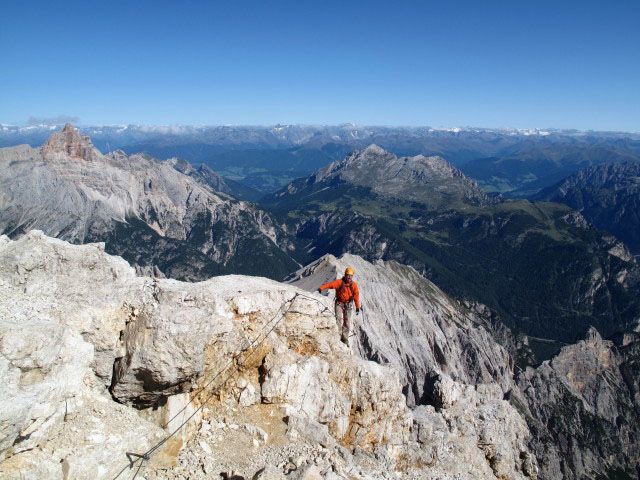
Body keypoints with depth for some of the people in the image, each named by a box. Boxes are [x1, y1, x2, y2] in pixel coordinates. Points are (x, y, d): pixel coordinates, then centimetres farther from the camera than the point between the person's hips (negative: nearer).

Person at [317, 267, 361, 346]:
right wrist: (321, 288, -38)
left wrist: (357, 307, 1)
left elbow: (356, 296, 2)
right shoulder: (339, 282, -10)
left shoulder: (354, 285, -2)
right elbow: (330, 284, -22)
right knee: (339, 318, -18)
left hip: (348, 305, 2)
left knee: (347, 322, 4)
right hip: (339, 303, -2)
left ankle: (345, 338, 14)